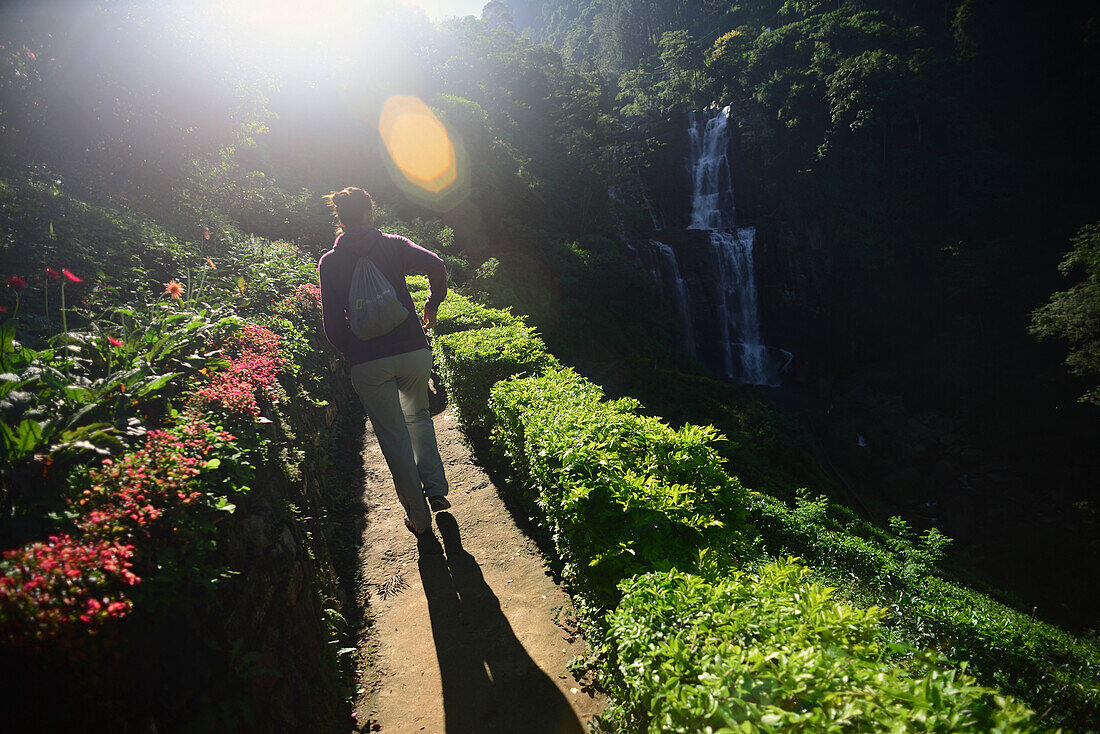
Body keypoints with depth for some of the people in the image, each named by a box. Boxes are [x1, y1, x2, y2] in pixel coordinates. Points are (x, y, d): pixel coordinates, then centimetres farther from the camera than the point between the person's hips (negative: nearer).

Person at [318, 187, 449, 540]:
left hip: (367, 363, -1)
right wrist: (433, 304, 4)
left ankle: (419, 518, 19)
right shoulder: (393, 244, 3)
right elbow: (436, 265, -13)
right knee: (418, 415, 28)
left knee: (394, 438, 11)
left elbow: (332, 325, -1)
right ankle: (436, 490, 20)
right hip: (413, 351, 1)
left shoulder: (329, 262, 4)